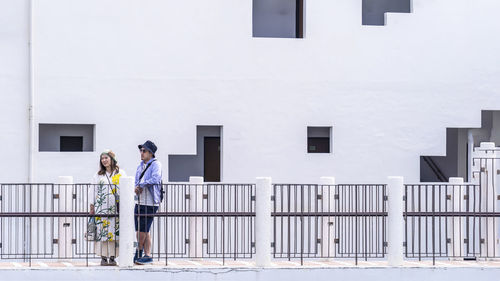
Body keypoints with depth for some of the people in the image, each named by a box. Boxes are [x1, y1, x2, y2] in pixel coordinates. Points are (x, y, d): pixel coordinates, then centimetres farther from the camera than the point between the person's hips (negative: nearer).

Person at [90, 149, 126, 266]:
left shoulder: (120, 173, 8)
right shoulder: (98, 175, 12)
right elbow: (93, 191, 11)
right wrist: (92, 206, 4)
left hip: (116, 208, -1)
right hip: (102, 207, 1)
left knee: (114, 232, -4)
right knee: (102, 231, -5)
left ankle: (112, 257, 0)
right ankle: (103, 257, -2)